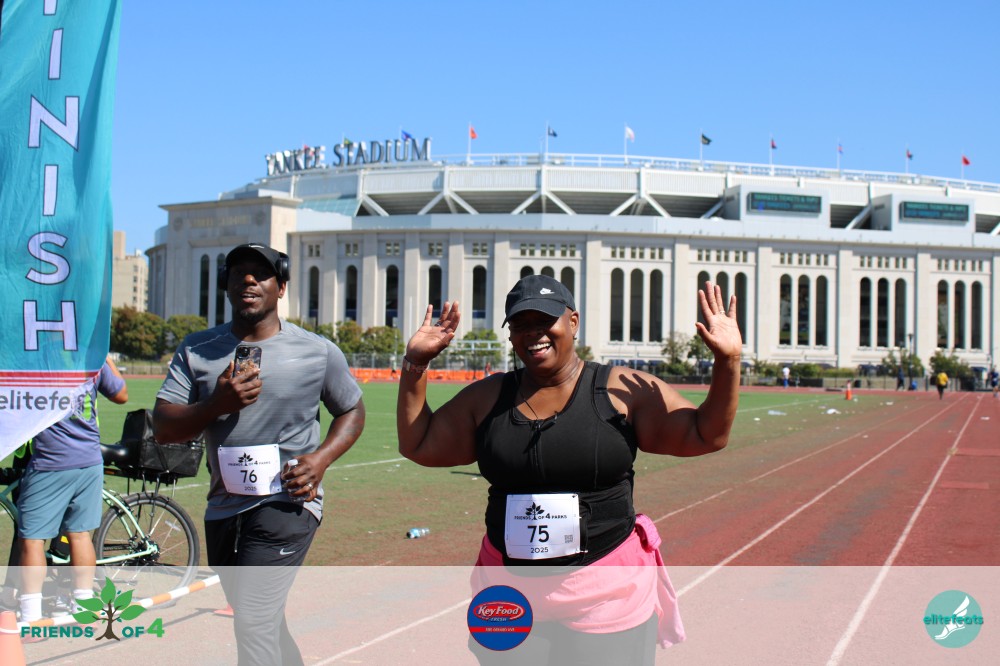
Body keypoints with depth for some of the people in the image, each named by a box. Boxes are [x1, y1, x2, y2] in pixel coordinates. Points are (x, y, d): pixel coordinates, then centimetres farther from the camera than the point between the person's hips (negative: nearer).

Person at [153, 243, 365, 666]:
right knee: (262, 623, 19)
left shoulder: (318, 352, -2)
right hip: (223, 509, 5)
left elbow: (352, 411, 10)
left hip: (287, 504, -5)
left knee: (254, 624, -17)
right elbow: (162, 428, -2)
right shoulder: (197, 349, 3)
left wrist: (320, 458, -9)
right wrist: (217, 404, -21)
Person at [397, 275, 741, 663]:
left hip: (608, 595, -3)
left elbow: (706, 434, -5)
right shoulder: (488, 397, 6)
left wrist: (728, 362, -17)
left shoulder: (623, 391, -4)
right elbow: (418, 445, 11)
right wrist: (415, 363, 6)